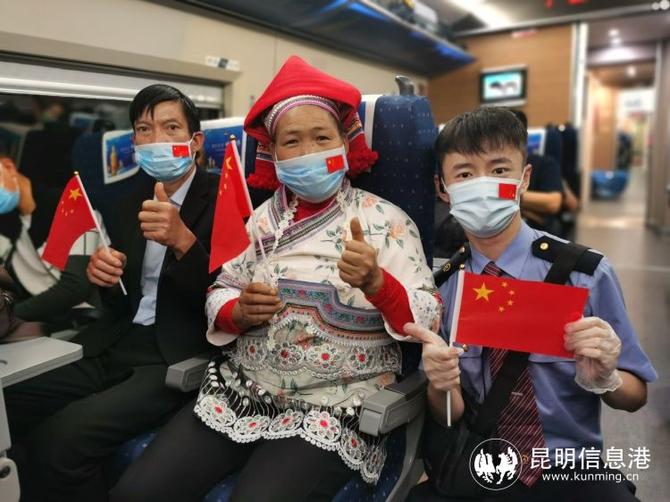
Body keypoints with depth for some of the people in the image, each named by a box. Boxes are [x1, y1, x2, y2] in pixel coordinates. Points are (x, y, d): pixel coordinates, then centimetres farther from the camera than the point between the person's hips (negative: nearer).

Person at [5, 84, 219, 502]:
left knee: (60, 437, -22)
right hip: (116, 346, 7)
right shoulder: (133, 202, 13)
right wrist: (103, 275, -7)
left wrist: (183, 240, -30)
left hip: (178, 359, -6)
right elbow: (121, 302, 16)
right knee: (10, 404, -9)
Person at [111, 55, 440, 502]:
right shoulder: (262, 218, 6)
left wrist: (375, 281, -28)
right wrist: (241, 312, -12)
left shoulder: (386, 220, -5)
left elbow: (429, 321, -10)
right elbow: (218, 299, 11)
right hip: (240, 393, 4)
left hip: (332, 412, -3)